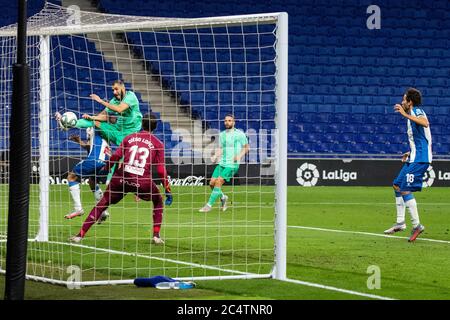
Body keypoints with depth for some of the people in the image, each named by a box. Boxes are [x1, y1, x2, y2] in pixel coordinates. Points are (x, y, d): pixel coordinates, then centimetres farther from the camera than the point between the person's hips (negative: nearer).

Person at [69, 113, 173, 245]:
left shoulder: (130, 138, 14)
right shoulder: (158, 144, 9)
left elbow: (115, 156, 6)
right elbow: (161, 170, 3)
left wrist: (105, 170, 21)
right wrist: (168, 191, 8)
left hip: (122, 178, 1)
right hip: (143, 182, -1)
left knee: (102, 204, 14)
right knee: (158, 202, 26)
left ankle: (80, 235, 8)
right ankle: (156, 236, 16)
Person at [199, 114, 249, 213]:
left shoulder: (239, 134, -2)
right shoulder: (222, 134, 14)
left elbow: (246, 147, 5)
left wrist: (240, 156, -12)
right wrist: (215, 156, 4)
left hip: (232, 164, -6)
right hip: (222, 163, 6)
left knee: (218, 182, -18)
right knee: (212, 183, -5)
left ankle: (209, 205, -13)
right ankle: (223, 197, 24)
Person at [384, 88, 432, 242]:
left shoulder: (416, 111, -10)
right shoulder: (412, 114, 19)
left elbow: (425, 123, -35)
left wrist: (405, 114, -34)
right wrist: (410, 153, 21)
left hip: (420, 159, -11)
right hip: (414, 158, 11)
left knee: (405, 189, -14)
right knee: (397, 186, 15)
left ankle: (416, 225, -10)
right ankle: (400, 222, 19)